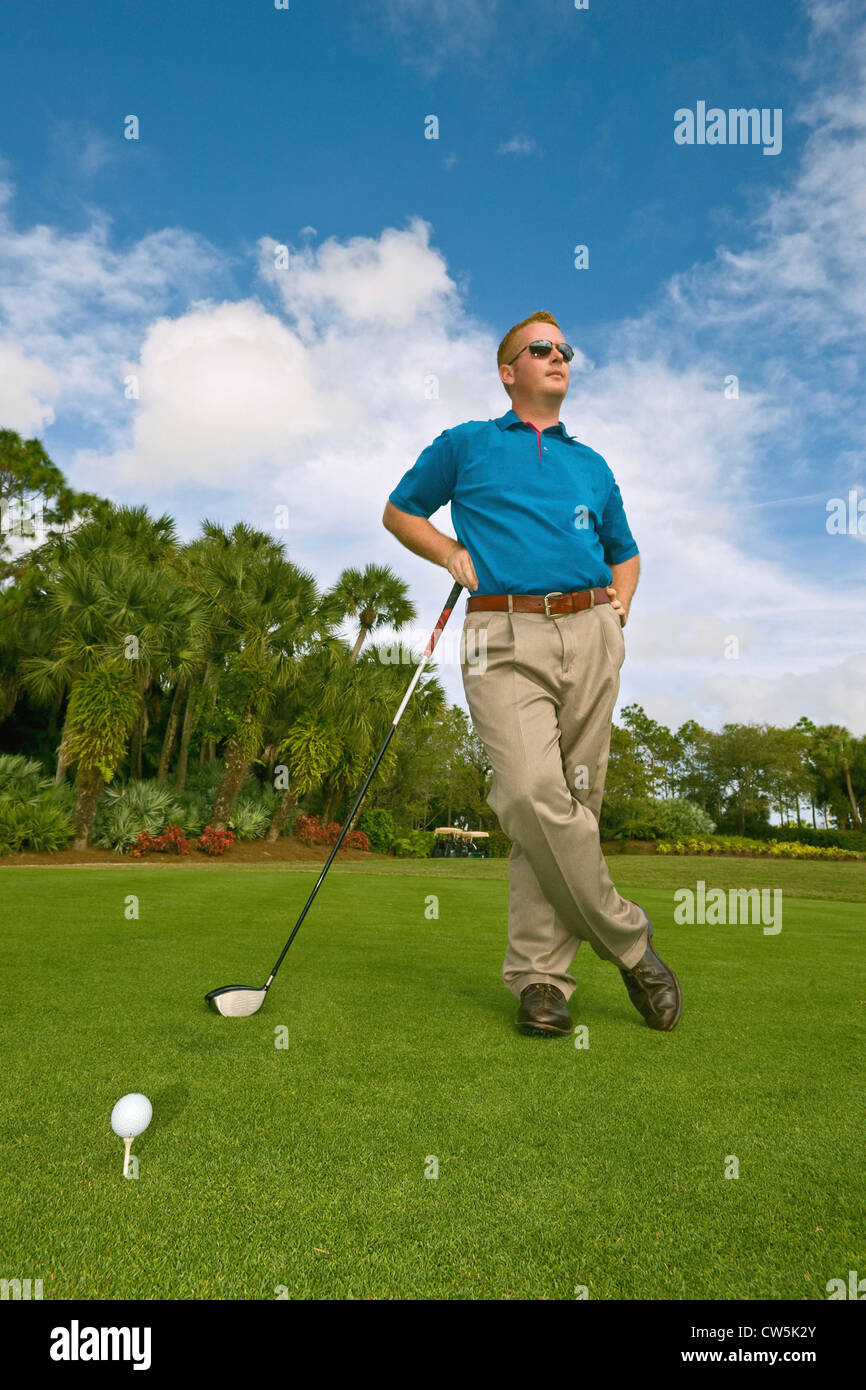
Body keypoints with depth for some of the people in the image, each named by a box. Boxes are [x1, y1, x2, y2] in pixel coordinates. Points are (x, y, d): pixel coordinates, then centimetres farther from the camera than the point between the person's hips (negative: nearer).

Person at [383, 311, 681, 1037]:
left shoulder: (593, 465, 24)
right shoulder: (466, 445, 16)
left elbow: (625, 553, 32)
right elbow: (399, 511, 22)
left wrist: (616, 614, 12)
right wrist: (453, 554, 6)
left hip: (589, 637, 4)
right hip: (505, 639, -3)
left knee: (573, 805, -1)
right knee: (534, 798, -19)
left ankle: (538, 972, 8)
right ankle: (629, 941, 0)